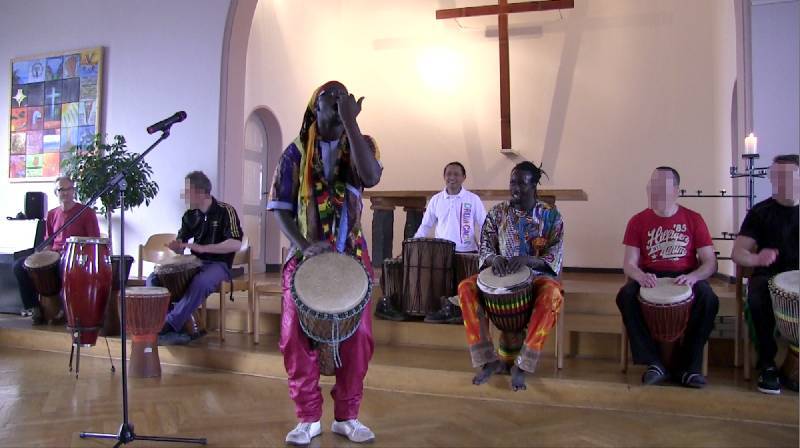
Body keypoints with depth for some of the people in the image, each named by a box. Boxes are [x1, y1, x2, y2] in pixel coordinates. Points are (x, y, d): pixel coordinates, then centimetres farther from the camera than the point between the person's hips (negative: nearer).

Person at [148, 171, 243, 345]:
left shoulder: (225, 211, -9)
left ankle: (168, 328, -26)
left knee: (200, 283, -38)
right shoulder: (190, 215, 9)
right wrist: (176, 246, -12)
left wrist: (203, 248, -26)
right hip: (194, 263, 7)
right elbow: (180, 248, 14)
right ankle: (174, 328, -19)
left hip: (218, 264, -6)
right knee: (154, 278, -11)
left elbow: (236, 244, -21)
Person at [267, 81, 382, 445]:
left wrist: (350, 121, -21)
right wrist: (302, 245, -17)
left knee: (358, 335, 2)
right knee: (297, 335, -1)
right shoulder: (296, 151, 3)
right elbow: (280, 207, 0)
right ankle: (308, 418, 14)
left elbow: (371, 177, -21)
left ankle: (347, 416, 18)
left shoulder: (360, 143, 2)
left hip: (352, 256, 0)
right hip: (305, 257, 0)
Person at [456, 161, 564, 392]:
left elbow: (555, 255, -10)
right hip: (502, 275, 3)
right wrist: (494, 258, -21)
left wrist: (528, 259, -30)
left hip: (538, 275, -2)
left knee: (552, 295, -38)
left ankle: (522, 364, -26)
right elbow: (485, 246, 4)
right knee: (466, 288, -25)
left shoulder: (550, 215, -3)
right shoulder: (498, 212, 4)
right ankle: (490, 359, -20)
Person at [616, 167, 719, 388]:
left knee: (708, 299, -31)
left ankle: (689, 365, -15)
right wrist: (640, 276, -26)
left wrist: (692, 277, -23)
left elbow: (710, 262, -1)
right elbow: (629, 263, -1)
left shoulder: (693, 219, 3)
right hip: (649, 277, 0)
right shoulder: (638, 221, 4)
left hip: (686, 277, 0)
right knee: (625, 296, -30)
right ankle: (654, 363, -20)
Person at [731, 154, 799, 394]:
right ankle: (767, 364, -19)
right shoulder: (760, 212, 5)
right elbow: (737, 253, -3)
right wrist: (756, 259, -26)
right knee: (758, 297, -34)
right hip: (769, 276, -1)